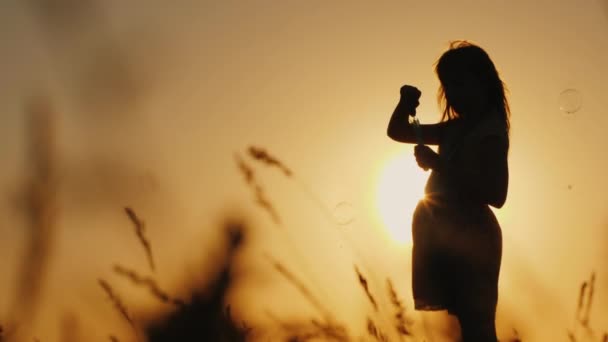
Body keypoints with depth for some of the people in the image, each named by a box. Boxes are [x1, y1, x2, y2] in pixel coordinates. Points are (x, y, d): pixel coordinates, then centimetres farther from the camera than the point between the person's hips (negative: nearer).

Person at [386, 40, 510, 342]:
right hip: (449, 235, 9)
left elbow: (496, 195, -24)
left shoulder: (491, 131, -12)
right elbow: (397, 132, 22)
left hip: (469, 237, -9)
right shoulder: (457, 128, 13)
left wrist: (439, 164, -24)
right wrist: (406, 102, 0)